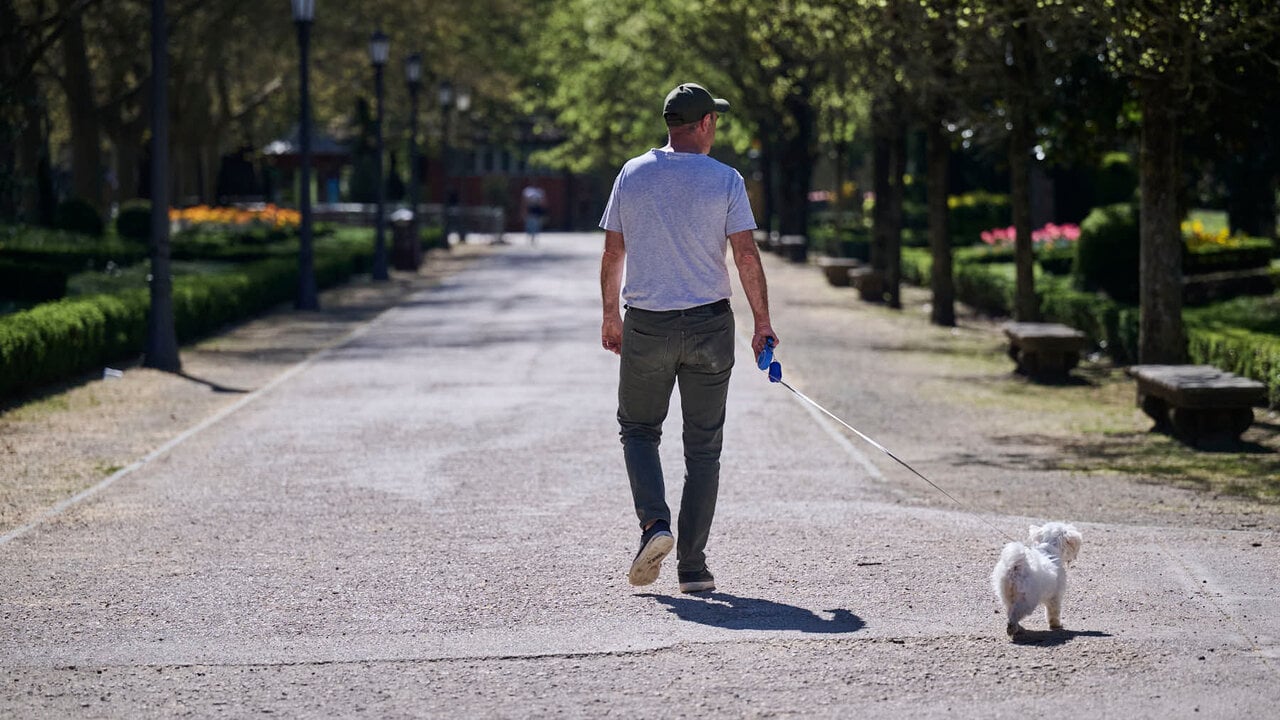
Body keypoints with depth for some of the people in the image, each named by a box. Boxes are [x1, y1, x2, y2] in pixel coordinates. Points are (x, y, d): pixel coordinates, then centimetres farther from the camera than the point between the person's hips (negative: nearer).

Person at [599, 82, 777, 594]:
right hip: (709, 325, -1)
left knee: (638, 430, 16)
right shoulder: (724, 180, -4)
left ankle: (654, 522, -9)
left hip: (645, 326, 1)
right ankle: (692, 566, 6)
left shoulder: (632, 174, 2)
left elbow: (613, 253, 5)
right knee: (703, 447, 7)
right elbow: (746, 255, -8)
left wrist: (611, 316, 16)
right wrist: (763, 322, -1)